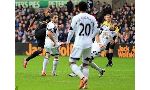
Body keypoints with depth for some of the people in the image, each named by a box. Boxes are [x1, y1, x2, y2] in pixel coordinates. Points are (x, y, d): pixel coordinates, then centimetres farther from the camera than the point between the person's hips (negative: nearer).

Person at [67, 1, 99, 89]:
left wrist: (68, 41, 15)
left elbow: (71, 31, -2)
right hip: (88, 44, 4)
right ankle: (85, 84, 8)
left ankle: (83, 78, -22)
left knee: (72, 62, -1)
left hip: (79, 43, -4)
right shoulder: (92, 18, 4)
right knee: (86, 64, 15)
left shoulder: (76, 18, -6)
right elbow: (96, 31, 11)